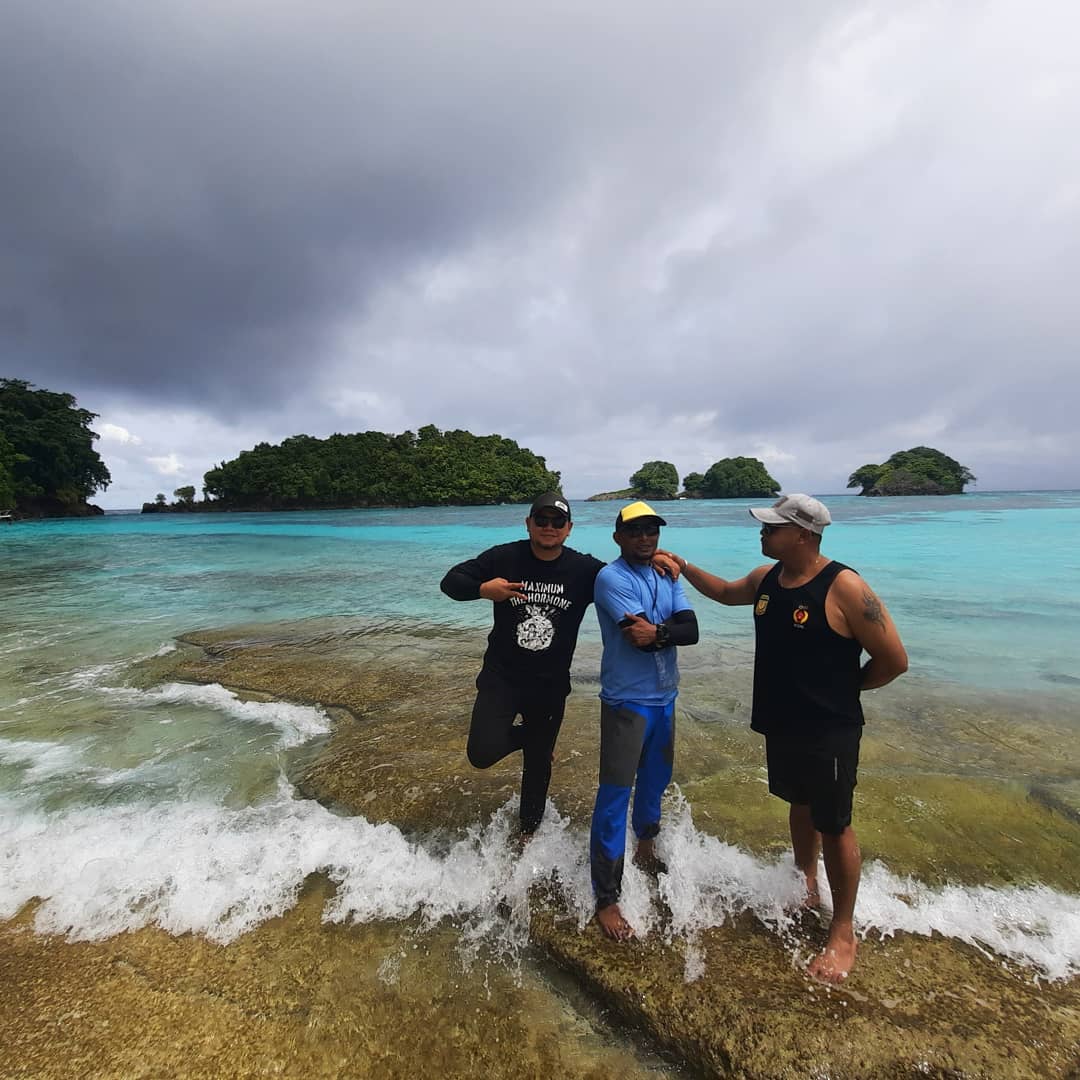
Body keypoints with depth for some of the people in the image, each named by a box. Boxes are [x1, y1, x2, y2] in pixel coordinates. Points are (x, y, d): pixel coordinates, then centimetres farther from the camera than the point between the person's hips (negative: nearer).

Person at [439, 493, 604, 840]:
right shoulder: (504, 558, -11)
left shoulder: (584, 569, -9)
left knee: (538, 762, 16)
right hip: (500, 677, 0)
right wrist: (483, 589, -29)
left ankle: (529, 828, 46)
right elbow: (450, 581, -7)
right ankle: (523, 734, 22)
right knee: (482, 754, -14)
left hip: (550, 686, 1)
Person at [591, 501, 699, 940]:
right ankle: (606, 900, 11)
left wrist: (658, 631, -23)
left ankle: (645, 848, 49)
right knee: (614, 795, -2)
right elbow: (639, 635, -26)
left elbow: (691, 631, -8)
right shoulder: (611, 578, -16)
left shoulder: (667, 576, 5)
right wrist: (673, 628, -12)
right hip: (626, 702, -7)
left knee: (655, 780, 24)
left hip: (665, 698, 7)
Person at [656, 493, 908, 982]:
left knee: (833, 827, 8)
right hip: (780, 724, 7)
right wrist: (684, 566, 9)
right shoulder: (766, 578, -1)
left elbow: (894, 660, -16)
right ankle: (805, 888, 48)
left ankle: (843, 933, 30)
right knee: (799, 806, 25)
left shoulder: (843, 587, -22)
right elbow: (725, 592, 19)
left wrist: (842, 686, -3)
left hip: (829, 732, -6)